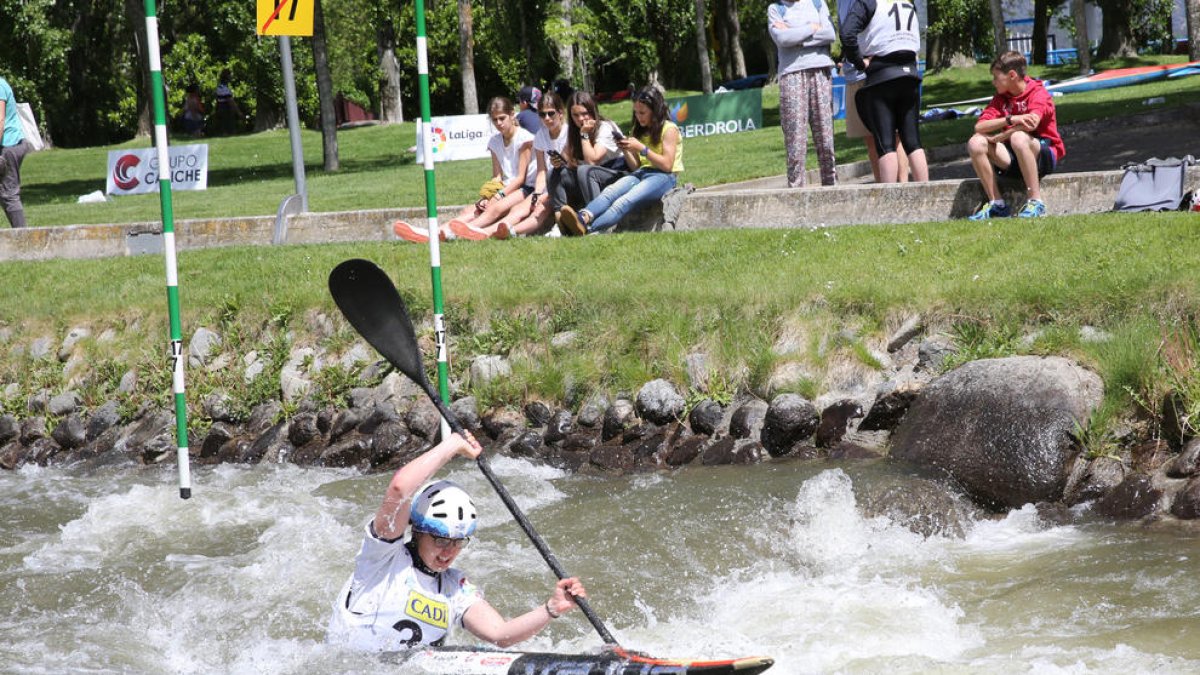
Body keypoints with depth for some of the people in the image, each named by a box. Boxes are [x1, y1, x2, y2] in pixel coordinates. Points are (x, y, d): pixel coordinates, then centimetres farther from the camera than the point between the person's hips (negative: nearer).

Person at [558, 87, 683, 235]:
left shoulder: (669, 129, 1)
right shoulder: (639, 131, 22)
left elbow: (667, 165, -8)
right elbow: (635, 167, 17)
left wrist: (641, 148, -13)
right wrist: (626, 150, -2)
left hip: (663, 177, -6)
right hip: (641, 173, 6)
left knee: (624, 202, -33)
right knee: (610, 191, -29)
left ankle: (587, 229, -56)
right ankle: (583, 218, -57)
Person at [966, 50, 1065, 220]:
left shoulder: (1038, 94, -9)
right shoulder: (1000, 98, 8)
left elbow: (1032, 124, -29)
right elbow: (979, 127, -8)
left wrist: (998, 137, -18)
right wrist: (1011, 120, -25)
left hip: (1044, 154, -6)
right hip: (1013, 161, 6)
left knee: (1018, 138, -38)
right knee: (975, 143, -17)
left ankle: (1036, 202, -32)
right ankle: (996, 203, -15)